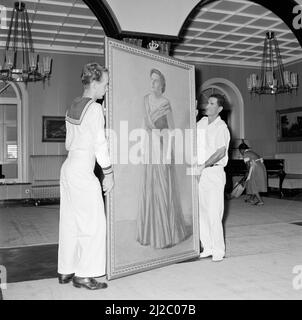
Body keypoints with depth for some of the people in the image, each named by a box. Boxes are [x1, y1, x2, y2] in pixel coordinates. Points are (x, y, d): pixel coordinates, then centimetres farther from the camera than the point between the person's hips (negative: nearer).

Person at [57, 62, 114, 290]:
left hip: (68, 167, 9)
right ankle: (84, 275, 4)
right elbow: (100, 144, -13)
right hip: (83, 171, -9)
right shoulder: (94, 108, -12)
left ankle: (66, 271, 23)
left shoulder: (73, 107, 12)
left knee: (70, 222, 14)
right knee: (93, 222, -1)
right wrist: (109, 173, -7)